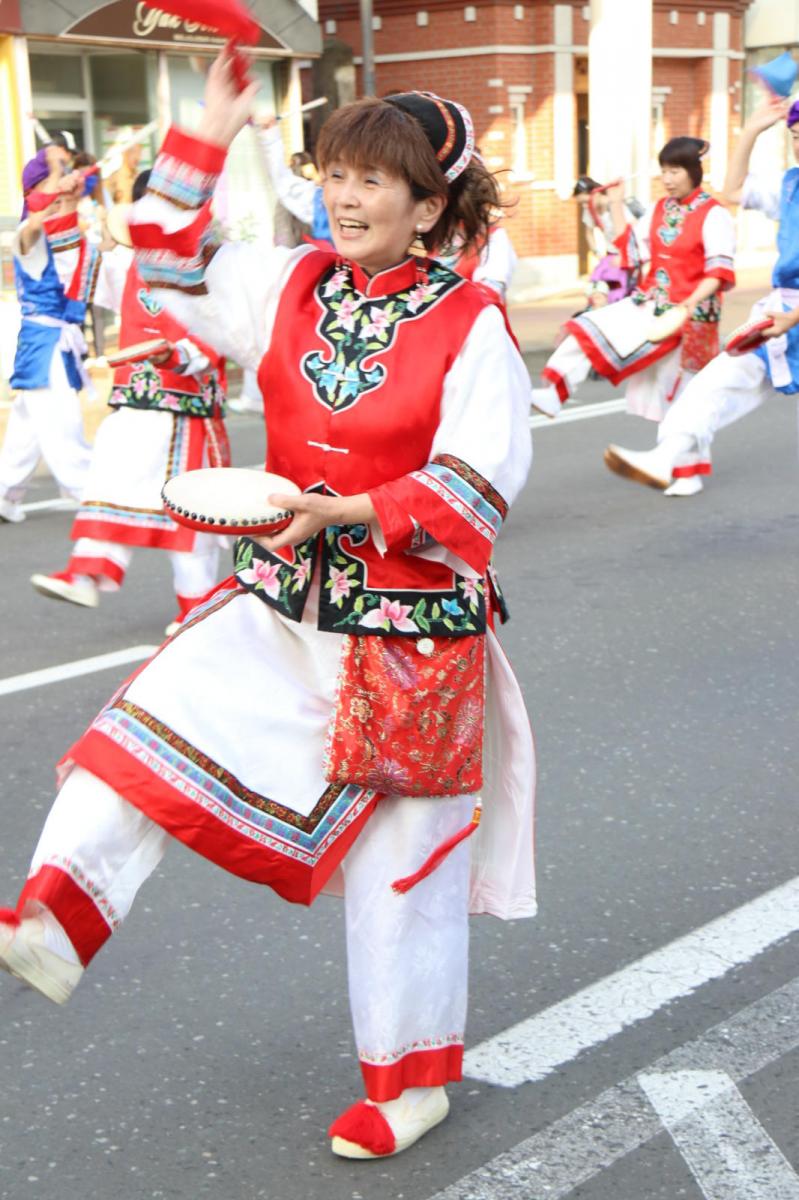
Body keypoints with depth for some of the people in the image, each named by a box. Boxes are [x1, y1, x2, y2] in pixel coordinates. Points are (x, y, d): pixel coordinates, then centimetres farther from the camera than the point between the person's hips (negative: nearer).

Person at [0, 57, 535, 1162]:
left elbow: (478, 486, -18)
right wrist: (207, 139, 1)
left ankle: (410, 1078, 23)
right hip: (284, 594, 5)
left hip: (411, 622, -5)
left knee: (405, 856, 7)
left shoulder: (469, 326, -13)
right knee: (149, 725, -14)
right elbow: (174, 271, 9)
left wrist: (349, 510, -29)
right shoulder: (296, 286, 2)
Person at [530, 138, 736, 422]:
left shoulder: (714, 215, -10)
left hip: (689, 313, -6)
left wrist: (692, 302, -31)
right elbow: (630, 251, 11)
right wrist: (616, 205, 7)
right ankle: (554, 393, -17)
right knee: (591, 328, -12)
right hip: (651, 303, 6)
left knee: (681, 390, 1)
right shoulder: (657, 210, 9)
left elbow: (719, 269, -17)